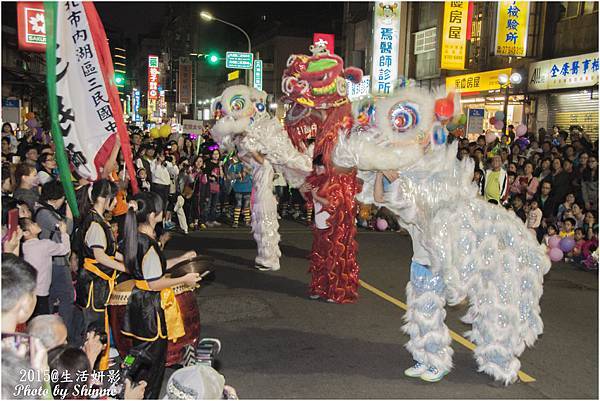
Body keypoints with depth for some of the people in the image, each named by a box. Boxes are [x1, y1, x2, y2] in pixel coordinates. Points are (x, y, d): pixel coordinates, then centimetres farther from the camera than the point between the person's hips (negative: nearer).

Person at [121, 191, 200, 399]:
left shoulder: (136, 237, 5)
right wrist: (184, 279, -11)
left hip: (140, 302, 9)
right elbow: (155, 283, -22)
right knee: (153, 355, 6)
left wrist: (180, 259, 17)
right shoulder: (149, 244, -24)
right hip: (151, 306, -9)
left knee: (142, 354, 19)